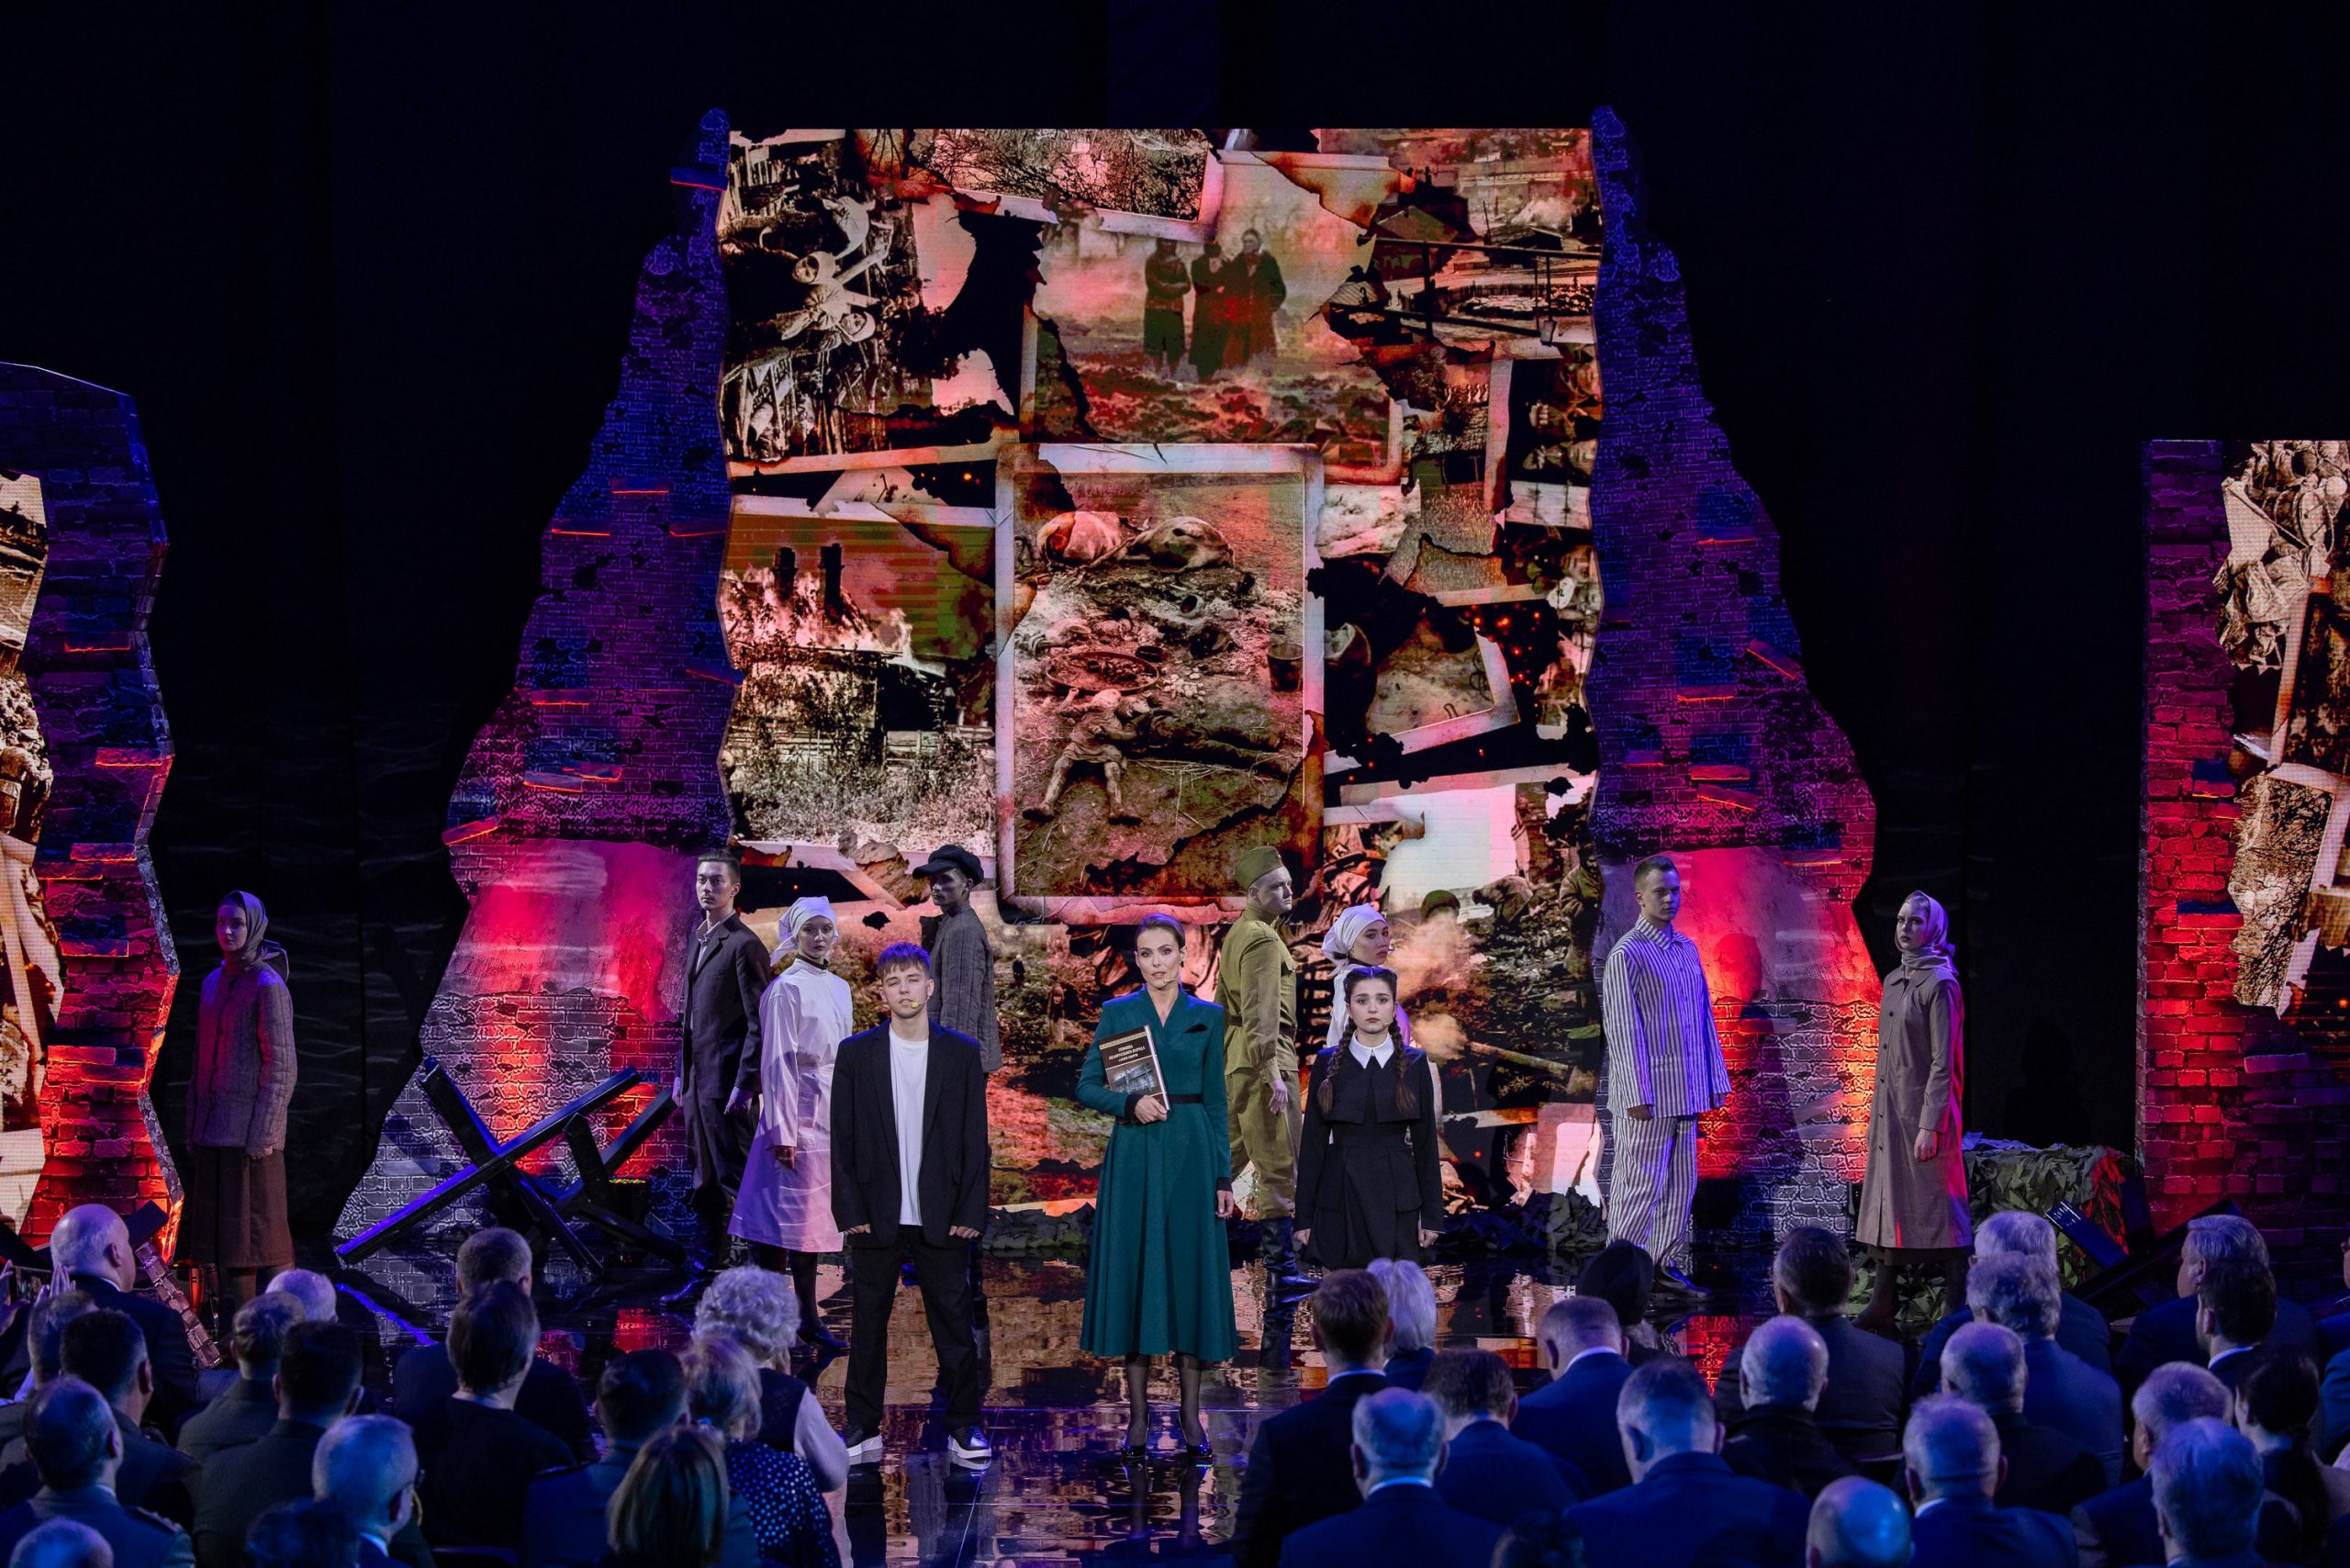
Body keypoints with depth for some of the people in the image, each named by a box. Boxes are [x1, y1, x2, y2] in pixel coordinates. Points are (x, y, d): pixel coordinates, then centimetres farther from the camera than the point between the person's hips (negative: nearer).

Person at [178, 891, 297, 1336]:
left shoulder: (268, 987, -9)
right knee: (211, 1231, 6)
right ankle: (222, 1316, 10)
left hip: (250, 1128, -8)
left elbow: (281, 1067, -12)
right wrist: (193, 1129, 14)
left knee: (247, 1228, -6)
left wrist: (262, 1135, -16)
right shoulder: (214, 983, 14)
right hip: (213, 1130, 8)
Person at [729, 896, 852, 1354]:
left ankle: (807, 1316, 13)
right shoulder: (786, 989, -9)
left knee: (813, 1211, 9)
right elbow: (777, 1061, -12)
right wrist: (783, 1130, -16)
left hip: (833, 1112, 7)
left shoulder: (839, 989, 13)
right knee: (792, 1210, -7)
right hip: (798, 1109, -7)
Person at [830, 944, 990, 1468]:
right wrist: (849, 1210, -5)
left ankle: (964, 1428, 11)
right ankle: (864, 1429, 14)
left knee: (955, 1325, 2)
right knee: (868, 1326, 6)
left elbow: (975, 1139, 2)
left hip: (942, 1220, 0)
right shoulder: (856, 1053, 3)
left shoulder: (962, 1052, 3)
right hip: (877, 1218, 0)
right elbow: (842, 1137, 3)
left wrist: (971, 1212, -5)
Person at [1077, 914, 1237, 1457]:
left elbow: (1215, 1100, 7)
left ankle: (1190, 1413, 5)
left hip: (1190, 1152, 0)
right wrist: (1130, 1102, -15)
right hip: (1134, 1153, 0)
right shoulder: (1117, 1013, 5)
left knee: (1190, 1270, 0)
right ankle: (1138, 1411, 5)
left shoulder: (1207, 1018, 6)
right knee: (1133, 1269, -1)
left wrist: (1223, 1176, 3)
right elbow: (1087, 1084, 4)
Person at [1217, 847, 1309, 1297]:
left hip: (1235, 1061, 10)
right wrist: (1272, 1073, -27)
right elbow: (1261, 1011, -22)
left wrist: (1223, 1062, 28)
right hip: (1265, 1057, -10)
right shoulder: (1263, 940, -14)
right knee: (1280, 1167, -8)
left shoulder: (1236, 934, 17)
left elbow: (1224, 1005, 23)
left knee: (1232, 1155, 18)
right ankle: (1281, 1269, -8)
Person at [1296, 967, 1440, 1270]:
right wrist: (1303, 1216, 1)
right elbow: (1313, 1143, 4)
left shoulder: (1415, 1064, 5)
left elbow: (1425, 1143, 5)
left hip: (1396, 1198, 0)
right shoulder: (1327, 1063, 4)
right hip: (1342, 1196, 0)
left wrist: (1431, 1215, 1)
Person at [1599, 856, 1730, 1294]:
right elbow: (1623, 1028, -13)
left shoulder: (1687, 949, 13)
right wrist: (1637, 1095, -16)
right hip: (1647, 1093, -7)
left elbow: (1704, 1018, 16)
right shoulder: (1627, 955, -10)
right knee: (1640, 1185, -5)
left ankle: (1667, 1263, 17)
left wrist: (1715, 1081, 12)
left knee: (1681, 1183, 10)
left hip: (1685, 1093, 7)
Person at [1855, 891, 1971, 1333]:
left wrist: (1930, 1125, -19)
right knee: (1889, 1203, 10)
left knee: (1937, 1209, -5)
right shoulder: (1894, 980, 13)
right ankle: (1881, 1306, 14)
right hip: (1890, 1111, 8)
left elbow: (1943, 1062, -15)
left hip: (1924, 1109, -8)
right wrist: (1876, 1111, 14)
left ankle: (1955, 1308, -1)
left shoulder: (1939, 983, -11)